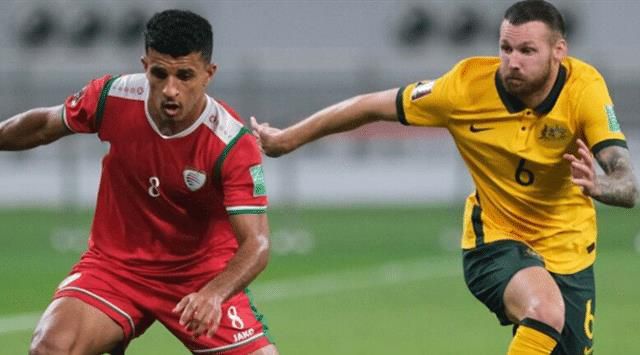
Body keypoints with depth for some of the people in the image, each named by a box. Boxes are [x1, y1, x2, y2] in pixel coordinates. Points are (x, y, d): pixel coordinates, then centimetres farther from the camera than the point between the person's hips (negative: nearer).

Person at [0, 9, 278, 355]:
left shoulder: (234, 145, -23)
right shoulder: (113, 97, -15)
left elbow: (256, 243, -28)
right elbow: (44, 125, 6)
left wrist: (213, 295, -46)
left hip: (203, 275, -1)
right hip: (115, 263, 1)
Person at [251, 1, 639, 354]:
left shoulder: (584, 88, -20)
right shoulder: (468, 84, -19)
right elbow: (372, 106, -4)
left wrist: (596, 185, -53)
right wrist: (289, 138, 4)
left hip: (568, 251, 3)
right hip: (494, 239, -3)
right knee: (544, 310, -34)